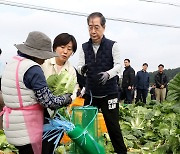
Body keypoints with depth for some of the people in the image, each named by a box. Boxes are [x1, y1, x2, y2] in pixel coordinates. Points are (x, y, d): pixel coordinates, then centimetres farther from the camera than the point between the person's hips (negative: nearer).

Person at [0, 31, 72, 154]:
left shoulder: (12, 64, 8)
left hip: (12, 122, 8)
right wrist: (66, 99, 0)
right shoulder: (33, 69, -18)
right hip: (26, 127, -8)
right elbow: (47, 101, -16)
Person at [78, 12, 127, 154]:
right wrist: (82, 69, -26)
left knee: (113, 125, 1)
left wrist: (108, 74, -32)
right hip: (90, 93, 3)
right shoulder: (84, 47, 4)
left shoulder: (113, 45, -5)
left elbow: (118, 65, -11)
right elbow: (80, 67, -1)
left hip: (109, 93, -3)